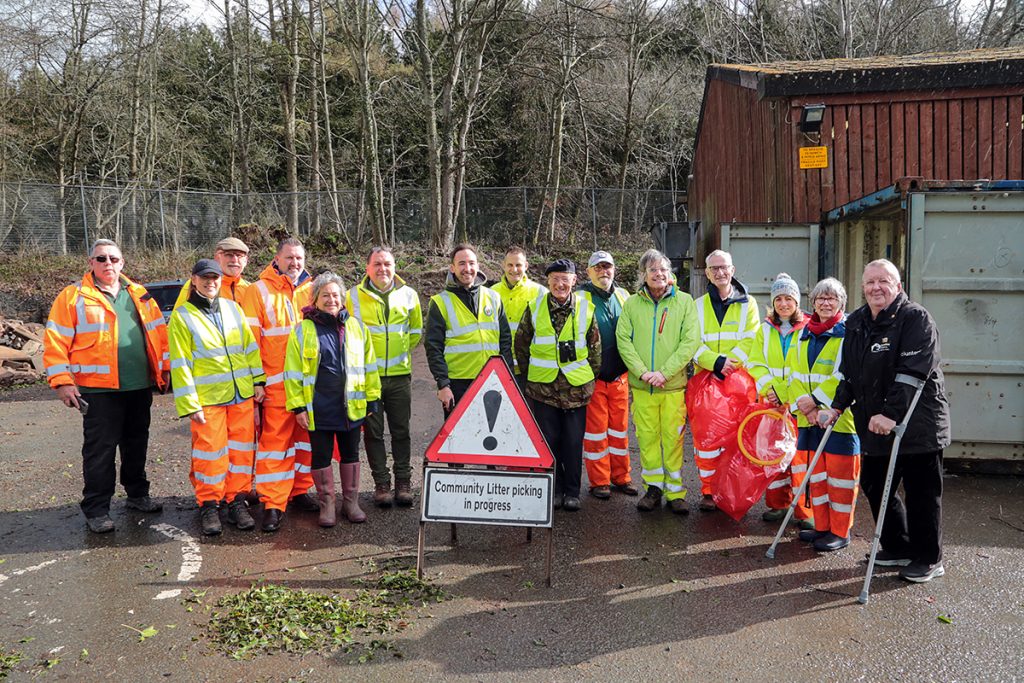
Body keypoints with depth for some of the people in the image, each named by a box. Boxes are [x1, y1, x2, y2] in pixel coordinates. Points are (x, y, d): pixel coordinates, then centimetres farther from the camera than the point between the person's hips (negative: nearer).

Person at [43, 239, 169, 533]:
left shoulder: (139, 295, 12)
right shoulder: (73, 297, -1)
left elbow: (158, 333, 14)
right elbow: (55, 341, -4)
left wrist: (165, 369, 8)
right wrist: (62, 381, -10)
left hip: (140, 386, 5)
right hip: (100, 389, -4)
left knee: (136, 444, 16)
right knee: (100, 450, 0)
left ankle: (137, 494, 32)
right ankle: (96, 510, 11)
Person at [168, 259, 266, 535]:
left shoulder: (233, 308, 9)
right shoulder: (182, 316, -3)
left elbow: (250, 347, 13)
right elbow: (180, 365, -7)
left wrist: (258, 381, 6)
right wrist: (190, 406, -11)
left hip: (242, 395, 4)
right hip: (208, 399, -4)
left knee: (242, 450, 8)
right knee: (211, 452, 1)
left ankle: (237, 501, 21)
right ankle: (208, 505, 17)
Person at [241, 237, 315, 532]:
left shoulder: (311, 291, 13)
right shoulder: (258, 291, 1)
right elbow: (250, 339, -3)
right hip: (276, 382, -4)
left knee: (306, 437, 11)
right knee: (275, 439, -4)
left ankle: (299, 491, 25)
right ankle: (273, 504, 2)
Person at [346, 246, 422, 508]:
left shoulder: (408, 294, 5)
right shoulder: (353, 296, -2)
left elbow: (416, 329, 19)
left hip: (399, 374, 2)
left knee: (401, 431, 7)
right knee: (373, 432, 5)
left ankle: (403, 482, 17)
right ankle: (381, 484, 14)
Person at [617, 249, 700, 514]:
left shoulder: (684, 301, 2)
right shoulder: (632, 303, 6)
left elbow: (690, 341, -4)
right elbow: (624, 340, 2)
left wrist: (665, 372, -13)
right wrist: (642, 371, -11)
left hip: (674, 384, -1)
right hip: (641, 385, 2)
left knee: (673, 438, 0)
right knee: (647, 437, 5)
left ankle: (675, 492, 11)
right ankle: (654, 488, 19)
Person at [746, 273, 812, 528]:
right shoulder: (765, 328, 11)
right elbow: (755, 363, 7)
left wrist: (785, 392, -14)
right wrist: (769, 387, -9)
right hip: (771, 401, 4)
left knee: (801, 455, -6)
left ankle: (804, 511, 3)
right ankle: (777, 504, 20)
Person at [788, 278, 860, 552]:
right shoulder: (805, 334, 13)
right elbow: (796, 374, 9)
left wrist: (816, 399, -17)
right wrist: (802, 404, -7)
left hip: (840, 417, -6)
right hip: (808, 418, 6)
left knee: (839, 474, 1)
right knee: (816, 471, 12)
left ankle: (840, 532, 12)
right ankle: (821, 526, 24)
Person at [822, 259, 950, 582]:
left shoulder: (916, 318, -12)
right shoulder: (855, 323, 10)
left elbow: (912, 373, -22)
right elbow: (849, 372, 16)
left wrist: (891, 414, -27)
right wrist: (837, 407, 6)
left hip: (918, 425, -7)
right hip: (875, 425, 7)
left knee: (921, 492, 3)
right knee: (874, 486, 13)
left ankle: (929, 559, 20)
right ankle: (898, 548, 32)